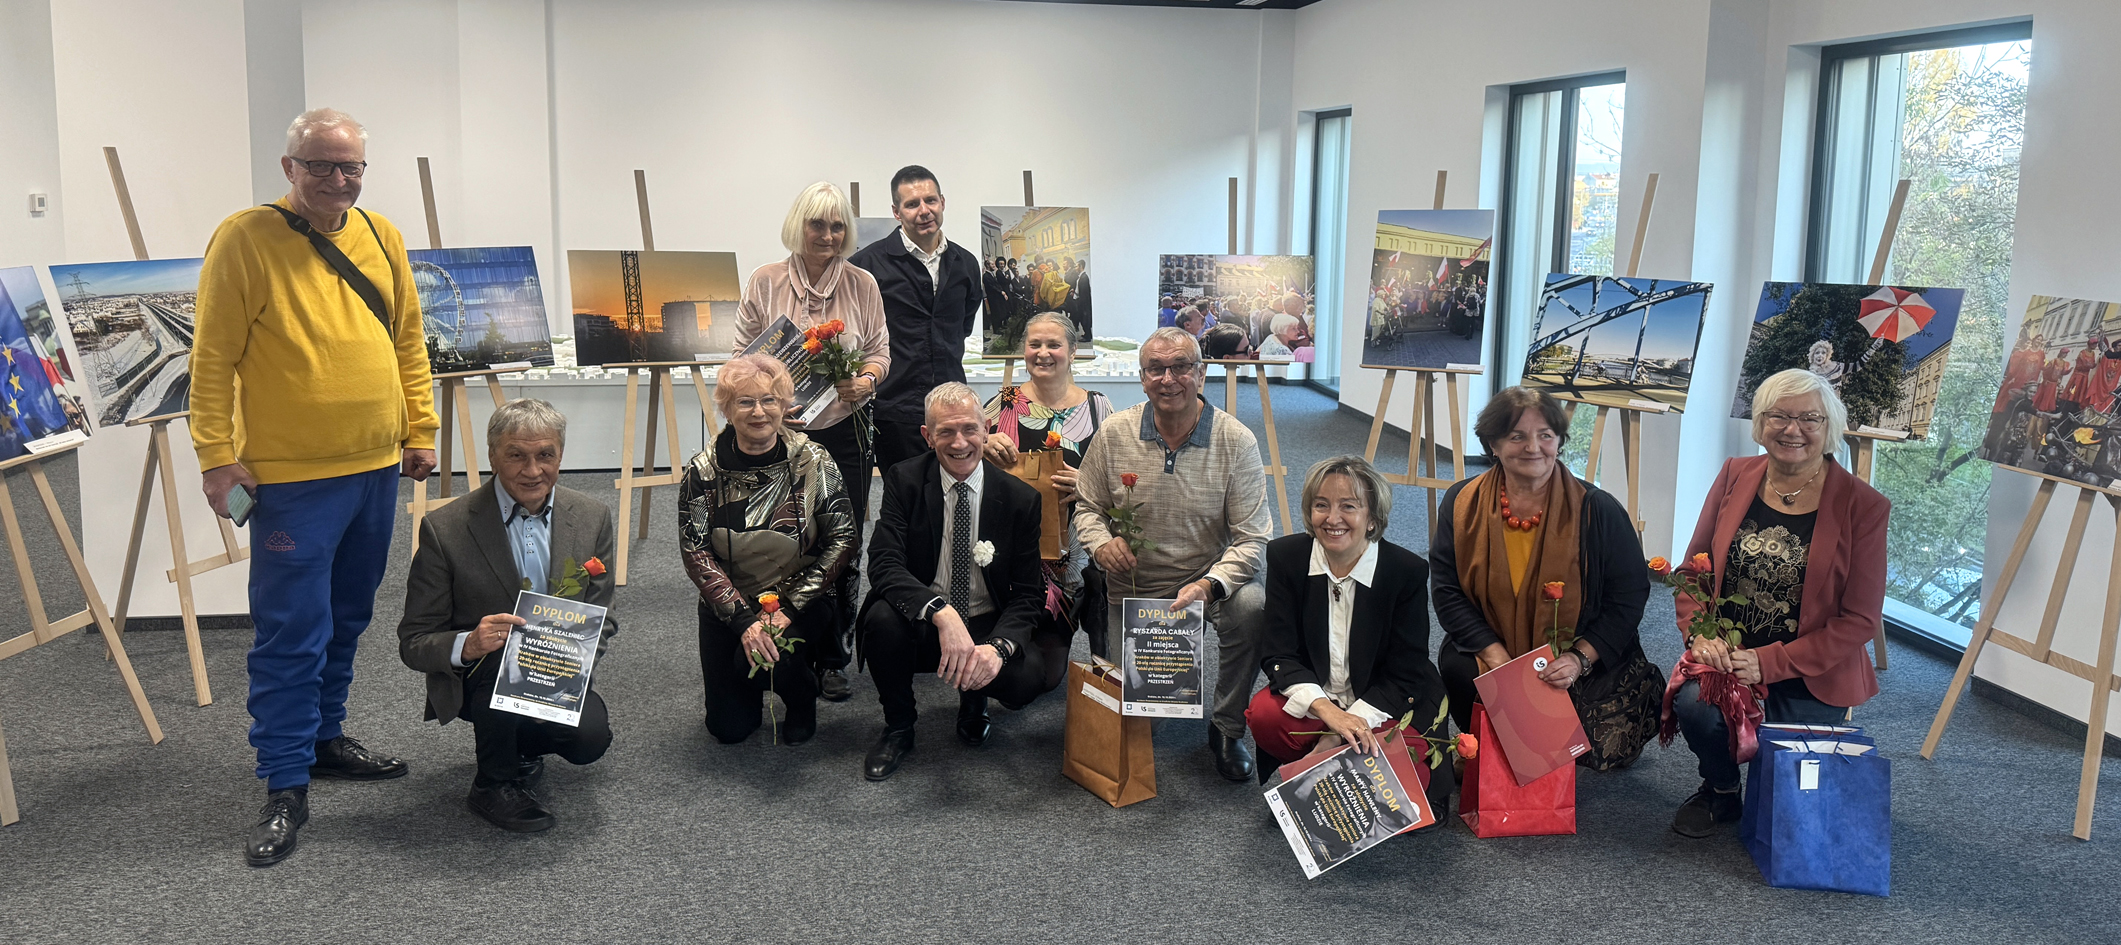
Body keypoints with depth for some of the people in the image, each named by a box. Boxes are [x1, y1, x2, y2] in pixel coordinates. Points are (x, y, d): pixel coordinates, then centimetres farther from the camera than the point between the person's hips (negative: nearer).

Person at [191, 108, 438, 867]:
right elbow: (213, 358, -9)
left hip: (376, 469, 6)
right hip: (292, 478, -6)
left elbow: (408, 341, 14)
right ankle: (285, 787, 7)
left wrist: (419, 429, 11)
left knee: (346, 619, 17)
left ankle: (323, 737, 34)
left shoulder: (381, 238, 8)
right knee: (292, 632, -3)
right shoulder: (245, 240, -8)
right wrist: (216, 454, -13)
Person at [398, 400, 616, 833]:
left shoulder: (593, 518, -4)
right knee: (503, 661, -35)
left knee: (591, 737, -24)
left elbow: (602, 620, 2)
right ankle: (494, 785, -8)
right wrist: (467, 645, -35)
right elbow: (413, 643, -12)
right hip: (473, 678, -3)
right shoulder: (445, 529, -14)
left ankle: (524, 744, 13)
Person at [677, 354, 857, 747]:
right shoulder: (703, 470, -10)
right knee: (729, 728, -1)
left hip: (802, 600, -2)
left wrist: (787, 607, -19)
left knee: (764, 661, -32)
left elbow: (844, 540, -11)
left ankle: (803, 695, 4)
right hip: (728, 603, 2)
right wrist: (744, 619, -23)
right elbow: (695, 553, -11)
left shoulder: (813, 460, -11)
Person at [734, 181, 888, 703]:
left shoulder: (862, 284, 3)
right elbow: (744, 355, 3)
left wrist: (865, 381, -13)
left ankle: (833, 659, 18)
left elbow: (880, 351, 9)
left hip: (845, 429, 1)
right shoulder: (765, 282, 0)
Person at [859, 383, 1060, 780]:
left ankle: (974, 702, 11)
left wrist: (999, 646, -27)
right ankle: (898, 726, -3)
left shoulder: (1020, 497, -5)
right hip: (922, 627, 0)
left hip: (990, 627, 0)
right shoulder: (904, 481, -7)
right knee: (883, 617, -33)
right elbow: (883, 566, -19)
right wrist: (942, 612, -37)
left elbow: (1028, 594, -5)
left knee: (1026, 677, -30)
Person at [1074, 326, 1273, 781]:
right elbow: (1087, 507, 7)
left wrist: (1208, 585, -32)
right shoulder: (1115, 434, -5)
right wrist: (1102, 543, -18)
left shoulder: (1236, 441, -12)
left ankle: (1227, 729, -10)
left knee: (1249, 604, -33)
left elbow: (1253, 538, -14)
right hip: (1131, 590, 2)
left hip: (1208, 584, -1)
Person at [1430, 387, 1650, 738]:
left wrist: (1580, 659, -20)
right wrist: (1497, 657, -18)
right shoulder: (1462, 504, -2)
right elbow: (1446, 590, -5)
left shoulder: (1599, 511, -8)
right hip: (1491, 655, 2)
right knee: (1456, 667, -29)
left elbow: (1628, 598, -6)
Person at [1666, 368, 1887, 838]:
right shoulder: (1735, 477, 3)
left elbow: (1860, 620, -7)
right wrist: (1700, 636, -11)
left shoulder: (1863, 506, -7)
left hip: (1810, 675, -2)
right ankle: (1720, 790, 5)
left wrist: (1770, 663, -17)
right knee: (1694, 703, -29)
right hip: (1726, 656, 2)